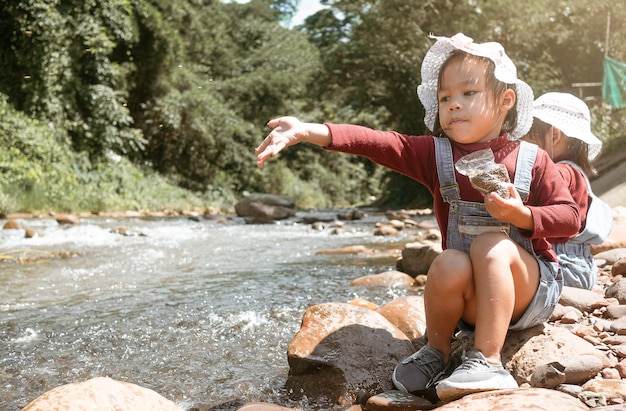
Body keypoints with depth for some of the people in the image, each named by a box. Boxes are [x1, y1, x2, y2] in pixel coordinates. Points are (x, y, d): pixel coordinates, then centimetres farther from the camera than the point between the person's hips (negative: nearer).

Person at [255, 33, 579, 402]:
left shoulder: (532, 161, -5)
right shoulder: (435, 154, -2)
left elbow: (570, 217, -5)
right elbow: (376, 143, -17)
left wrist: (521, 215, -23)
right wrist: (310, 131, -29)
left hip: (532, 288, -1)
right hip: (475, 301, 2)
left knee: (491, 244, -29)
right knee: (449, 265, -30)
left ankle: (487, 360, -25)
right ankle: (438, 351, -5)